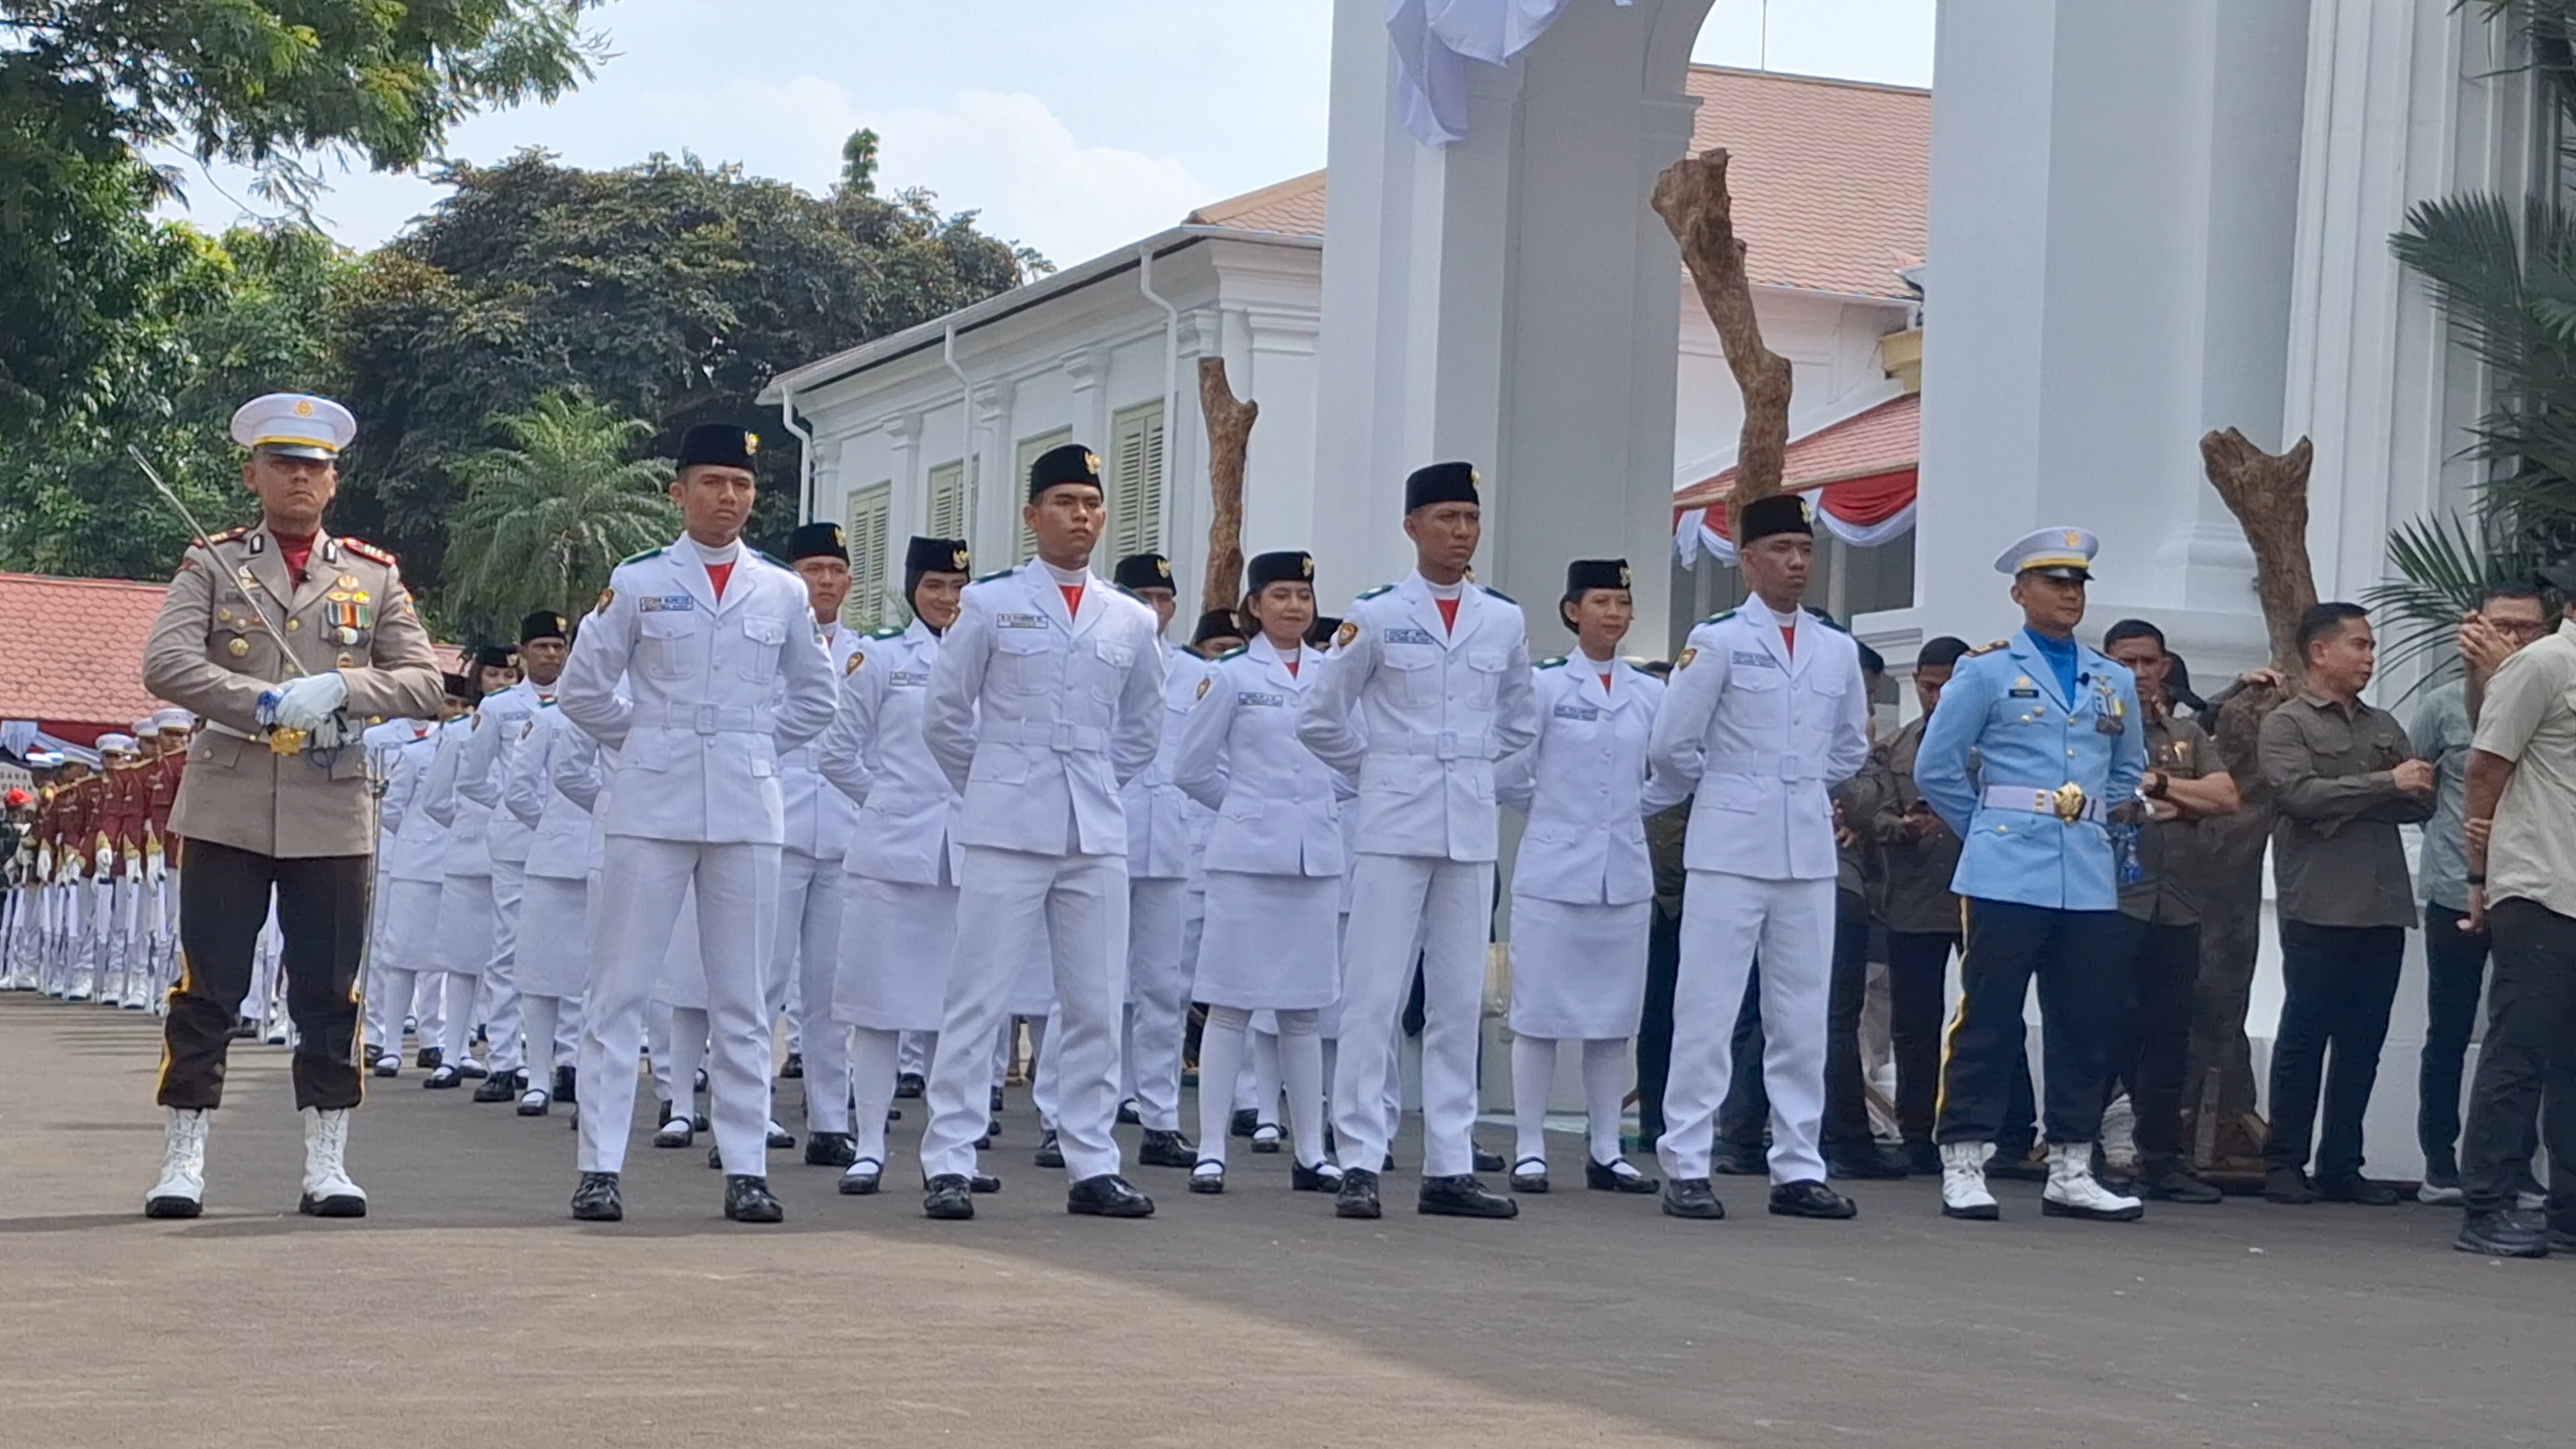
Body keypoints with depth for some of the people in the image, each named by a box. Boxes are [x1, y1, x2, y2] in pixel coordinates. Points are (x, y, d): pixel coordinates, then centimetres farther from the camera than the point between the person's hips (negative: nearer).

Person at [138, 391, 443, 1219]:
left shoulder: (374, 577, 11)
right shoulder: (211, 566, 6)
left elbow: (422, 682, 5)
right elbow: (164, 663, -7)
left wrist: (340, 689, -13)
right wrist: (266, 705, -16)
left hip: (332, 816, 2)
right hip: (227, 810, -2)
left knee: (329, 996, 3)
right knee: (207, 992, 0)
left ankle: (326, 1166, 10)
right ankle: (183, 1164, 7)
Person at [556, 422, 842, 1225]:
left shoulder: (783, 592, 8)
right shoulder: (637, 582, 2)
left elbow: (813, 698, 19)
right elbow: (582, 690, 7)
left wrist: (754, 749, 11)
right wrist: (645, 739, 7)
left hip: (747, 814, 2)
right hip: (649, 810, -2)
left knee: (743, 1000, 4)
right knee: (619, 991, -2)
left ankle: (747, 1170, 8)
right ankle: (599, 1167, 1)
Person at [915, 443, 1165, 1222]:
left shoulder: (1132, 622, 10)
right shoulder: (990, 604, 1)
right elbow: (943, 716, 5)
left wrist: (1093, 789, 14)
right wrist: (995, 786, 9)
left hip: (1096, 838, 4)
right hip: (1006, 834, -4)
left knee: (1096, 1006, 5)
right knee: (978, 1001, -4)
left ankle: (1093, 1166, 12)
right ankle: (949, 1164, -2)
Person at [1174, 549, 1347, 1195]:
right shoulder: (1231, 676, 0)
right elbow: (1193, 768, 3)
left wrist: (1315, 807, 7)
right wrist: (1248, 806, 7)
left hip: (1318, 857, 3)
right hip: (1246, 853, -3)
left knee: (1305, 1010, 8)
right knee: (1231, 1003, -2)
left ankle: (1311, 1154, 12)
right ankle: (1211, 1150, 1)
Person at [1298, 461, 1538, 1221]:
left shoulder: (1506, 621, 9)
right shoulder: (1375, 615, -2)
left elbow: (1520, 722, 23)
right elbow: (1320, 717, 4)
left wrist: (1471, 768, 14)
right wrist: (1384, 766, 6)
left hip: (1472, 833, 4)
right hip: (1394, 828, -4)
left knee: (1461, 1001, 6)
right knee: (1374, 996, -6)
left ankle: (1450, 1169, 10)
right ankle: (1359, 1164, -4)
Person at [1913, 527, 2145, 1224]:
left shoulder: (2114, 683, 15)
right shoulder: (1987, 671, 2)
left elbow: (2129, 770, 29)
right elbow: (1936, 767, 2)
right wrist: (1988, 829, 6)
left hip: (2090, 879, 5)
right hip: (2007, 876, -5)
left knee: (2088, 1026, 5)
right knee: (1988, 1022, -4)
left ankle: (2070, 1171, 12)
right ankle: (1963, 1166, 0)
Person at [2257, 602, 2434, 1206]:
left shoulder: (2385, 726, 19)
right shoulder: (2287, 723, 2)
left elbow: (2421, 802, 10)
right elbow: (2301, 794, -14)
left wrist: (2344, 807, -6)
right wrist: (2384, 785, -12)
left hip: (2383, 906, 5)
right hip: (2318, 907, -5)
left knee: (2363, 1042, 6)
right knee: (2304, 1037, -1)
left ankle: (2341, 1166, 11)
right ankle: (2285, 1164, 4)